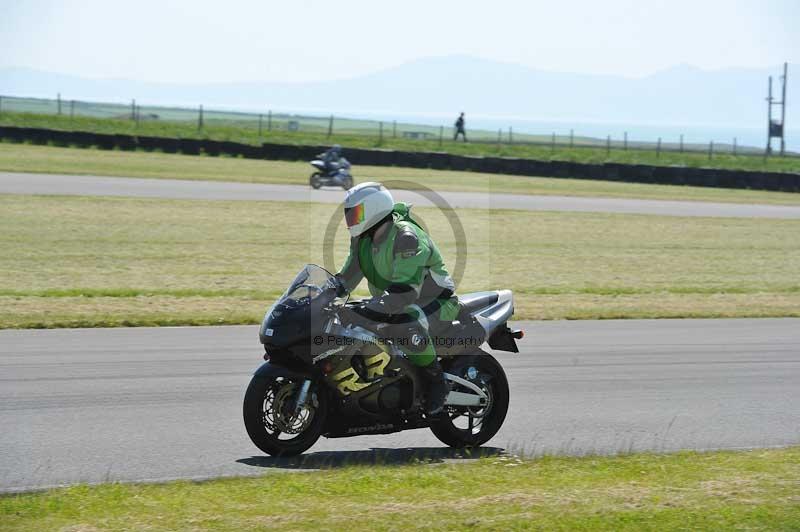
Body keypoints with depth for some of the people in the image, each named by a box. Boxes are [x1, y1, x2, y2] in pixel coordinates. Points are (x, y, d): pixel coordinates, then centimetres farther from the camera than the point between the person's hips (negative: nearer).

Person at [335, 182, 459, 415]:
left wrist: (372, 308, -44)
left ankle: (436, 381, -18)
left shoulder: (406, 237, -27)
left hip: (435, 301, -10)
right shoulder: (363, 238, 2)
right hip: (392, 303, 10)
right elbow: (348, 275, 11)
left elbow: (407, 290, -37)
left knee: (408, 328, -41)